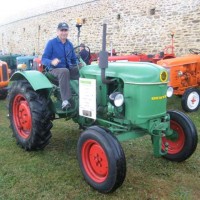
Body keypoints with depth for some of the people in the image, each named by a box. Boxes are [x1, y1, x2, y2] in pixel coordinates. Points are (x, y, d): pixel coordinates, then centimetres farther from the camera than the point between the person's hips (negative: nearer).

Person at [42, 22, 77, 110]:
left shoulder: (69, 44, 13)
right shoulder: (51, 43, -3)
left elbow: (74, 59, 19)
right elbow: (43, 59, -7)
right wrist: (52, 62, -29)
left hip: (68, 69, 5)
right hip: (54, 69, -5)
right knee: (64, 71, -40)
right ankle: (65, 101, -46)